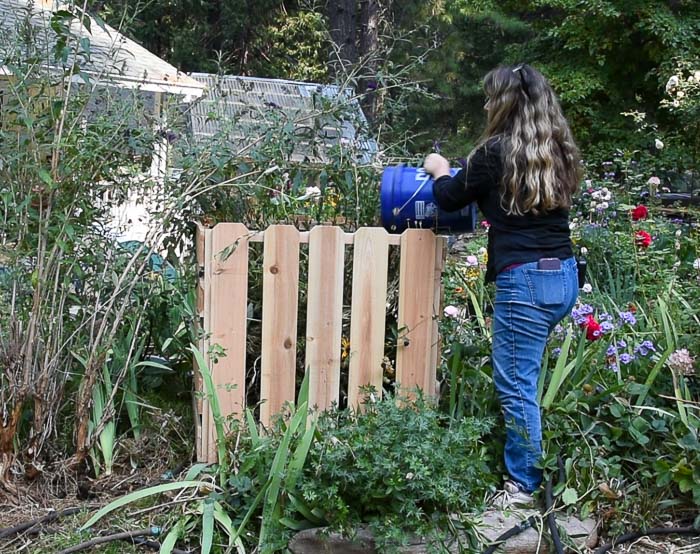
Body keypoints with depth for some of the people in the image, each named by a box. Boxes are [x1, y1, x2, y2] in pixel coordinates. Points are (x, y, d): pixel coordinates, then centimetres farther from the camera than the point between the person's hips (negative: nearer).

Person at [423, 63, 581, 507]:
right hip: (566, 274, 8)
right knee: (524, 377, 17)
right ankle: (527, 470, 24)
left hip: (525, 279, -8)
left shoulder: (497, 151, -8)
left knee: (516, 385, 1)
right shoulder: (560, 152, 11)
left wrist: (439, 170, 25)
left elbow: (451, 198, 4)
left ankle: (524, 485, 9)